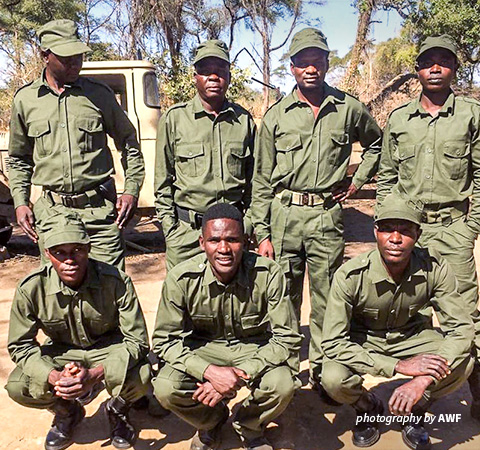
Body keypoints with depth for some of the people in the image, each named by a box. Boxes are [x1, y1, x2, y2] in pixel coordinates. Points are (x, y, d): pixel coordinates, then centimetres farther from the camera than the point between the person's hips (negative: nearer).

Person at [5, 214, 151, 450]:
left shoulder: (117, 281, -28)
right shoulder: (31, 288, -21)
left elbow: (137, 340, -23)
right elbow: (20, 345, -11)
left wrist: (94, 375, -38)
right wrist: (54, 376, -30)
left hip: (109, 348, -2)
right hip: (61, 352, 3)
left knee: (140, 378, -31)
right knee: (17, 387, -22)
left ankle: (117, 409, 10)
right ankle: (67, 412, 13)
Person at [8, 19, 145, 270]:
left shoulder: (99, 94, 4)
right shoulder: (25, 99, 7)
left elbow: (128, 143, 11)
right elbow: (18, 159, 17)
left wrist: (131, 191, 0)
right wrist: (20, 202, 5)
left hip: (101, 209, -1)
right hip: (51, 212, 2)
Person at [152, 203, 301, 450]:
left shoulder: (268, 274, -23)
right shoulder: (181, 279, -21)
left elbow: (287, 339, -18)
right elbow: (165, 340, -13)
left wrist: (240, 374, -29)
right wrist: (210, 371, -29)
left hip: (256, 348, 0)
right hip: (204, 348, 1)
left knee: (283, 384, -29)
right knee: (165, 388, -25)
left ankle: (249, 426, 10)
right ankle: (211, 422, 13)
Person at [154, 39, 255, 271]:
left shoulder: (244, 119, 7)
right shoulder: (174, 118, 1)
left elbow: (253, 179, 13)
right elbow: (163, 181, 3)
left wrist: (248, 222, 7)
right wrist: (169, 228, -2)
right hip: (186, 232, -2)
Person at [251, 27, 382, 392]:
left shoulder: (349, 109, 5)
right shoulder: (276, 115, 3)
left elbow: (377, 143, 25)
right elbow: (262, 179, 4)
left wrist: (358, 181, 10)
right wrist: (262, 233, 0)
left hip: (328, 215, 1)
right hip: (285, 214, 0)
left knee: (327, 298, 7)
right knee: (284, 296, 7)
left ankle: (323, 369, 24)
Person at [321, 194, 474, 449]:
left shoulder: (435, 268, -23)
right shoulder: (350, 276, -31)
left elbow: (461, 328, -20)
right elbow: (333, 342, -30)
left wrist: (422, 381, -35)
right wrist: (398, 365, -36)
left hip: (410, 335, 2)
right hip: (361, 338, -2)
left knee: (463, 363, -23)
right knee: (333, 379, -30)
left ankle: (415, 413, 8)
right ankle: (367, 408, 10)